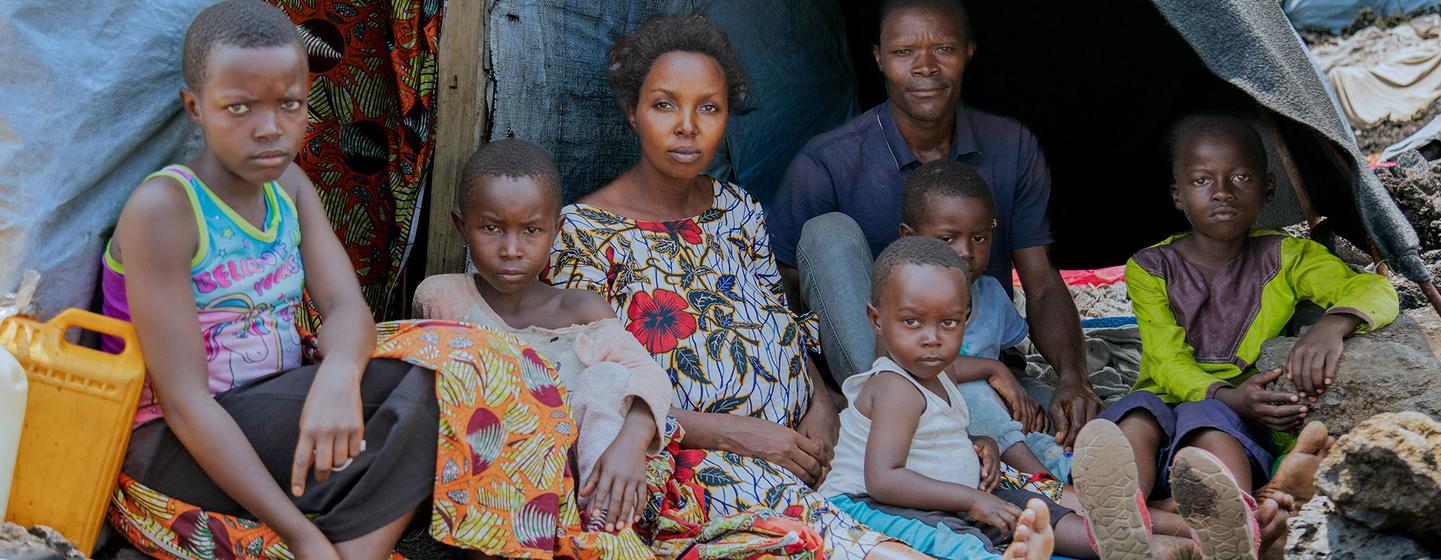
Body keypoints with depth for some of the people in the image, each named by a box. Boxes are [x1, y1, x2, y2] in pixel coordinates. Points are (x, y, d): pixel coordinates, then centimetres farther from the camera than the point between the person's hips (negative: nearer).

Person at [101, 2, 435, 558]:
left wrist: (339, 374, -34)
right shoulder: (162, 207, -16)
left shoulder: (288, 184, 6)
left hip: (277, 418, 7)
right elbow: (183, 400, -22)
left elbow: (347, 307, -6)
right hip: (174, 450, -7)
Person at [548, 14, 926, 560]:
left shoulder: (738, 211, 14)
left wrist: (822, 409, -6)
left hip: (795, 446, 7)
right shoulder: (583, 231, -4)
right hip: (684, 463, -7)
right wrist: (736, 434, -17)